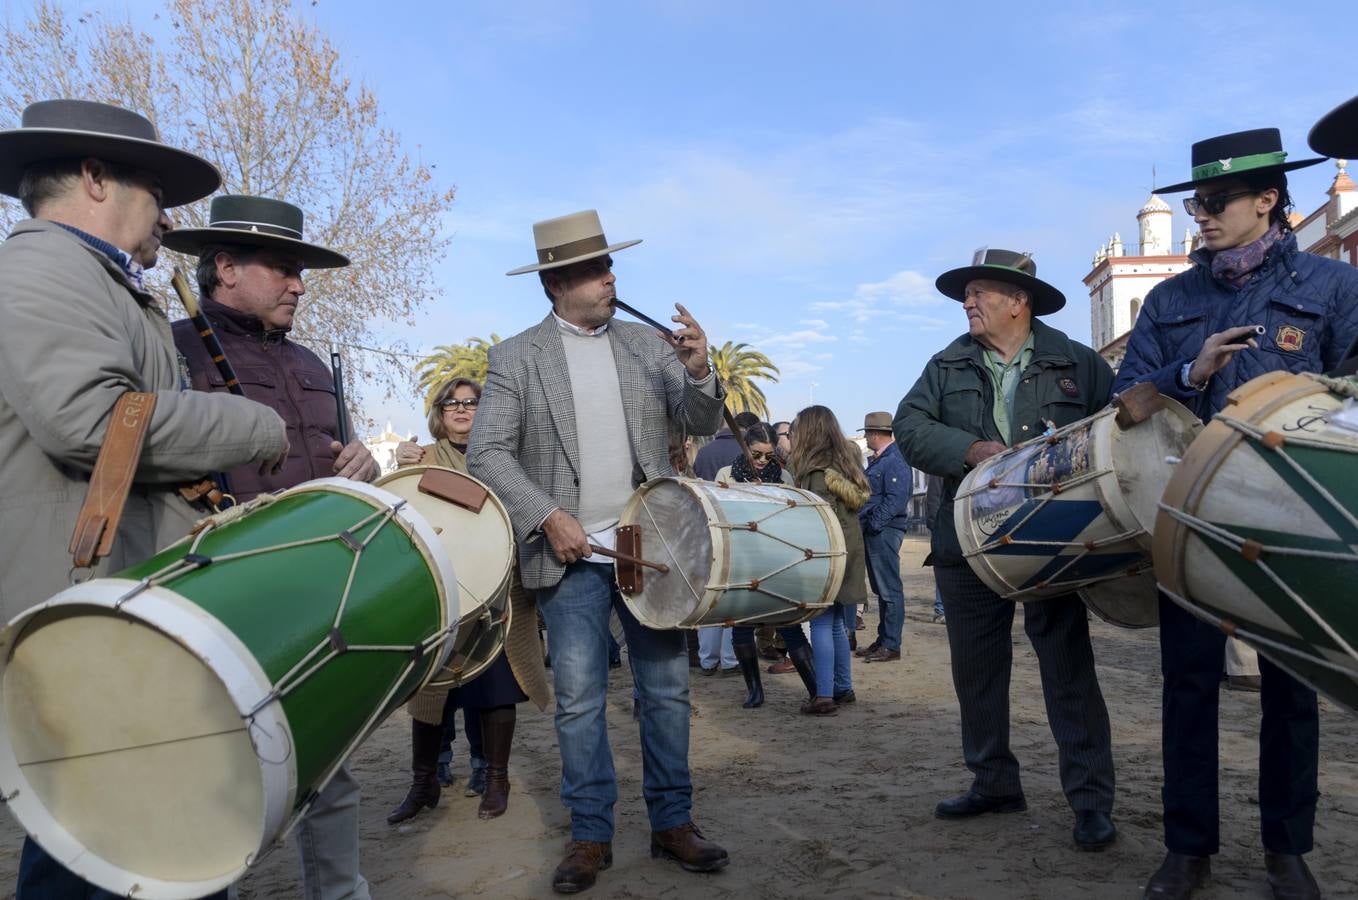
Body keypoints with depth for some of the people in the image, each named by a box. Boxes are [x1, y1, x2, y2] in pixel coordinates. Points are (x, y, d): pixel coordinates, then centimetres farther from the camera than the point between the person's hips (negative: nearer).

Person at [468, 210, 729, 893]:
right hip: (570, 556, -2)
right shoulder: (516, 357, -1)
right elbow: (487, 455, -5)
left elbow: (702, 425, 0)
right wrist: (547, 517, -15)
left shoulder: (648, 344, 6)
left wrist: (698, 371, -20)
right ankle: (591, 836, 20)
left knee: (667, 690, 8)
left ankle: (672, 823, 23)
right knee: (578, 701, 4)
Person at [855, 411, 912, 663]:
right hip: (873, 532, 10)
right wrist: (864, 526, 12)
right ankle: (883, 640, 23)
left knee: (889, 589, -4)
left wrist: (873, 525, -20)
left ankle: (891, 645, 2)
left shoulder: (895, 460, -13)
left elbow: (896, 500, -21)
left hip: (885, 531, -10)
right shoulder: (877, 460, 16)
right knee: (880, 588, 14)